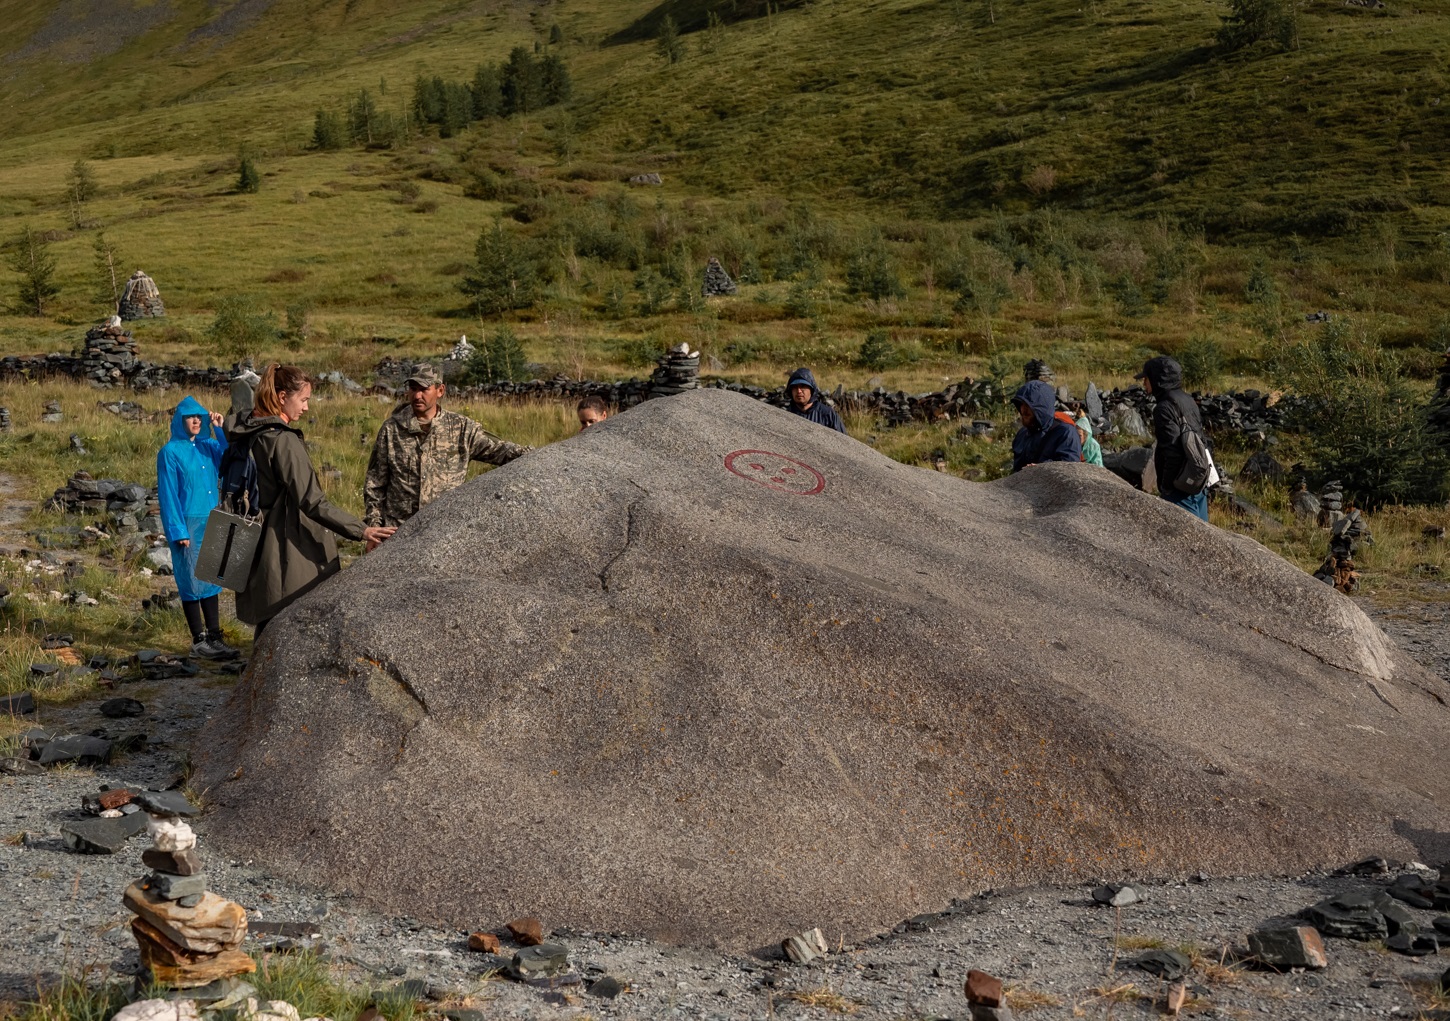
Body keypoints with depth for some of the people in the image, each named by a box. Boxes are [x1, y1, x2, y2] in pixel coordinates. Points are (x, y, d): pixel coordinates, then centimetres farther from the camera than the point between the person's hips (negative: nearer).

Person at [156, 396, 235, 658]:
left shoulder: (209, 446, 8)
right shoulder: (170, 452, -7)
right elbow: (168, 493, -8)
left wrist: (220, 429, -6)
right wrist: (178, 530, -13)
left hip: (212, 522, 6)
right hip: (187, 523, -5)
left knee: (211, 579, 9)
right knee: (191, 581, 0)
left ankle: (214, 637, 14)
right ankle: (199, 640, 5)